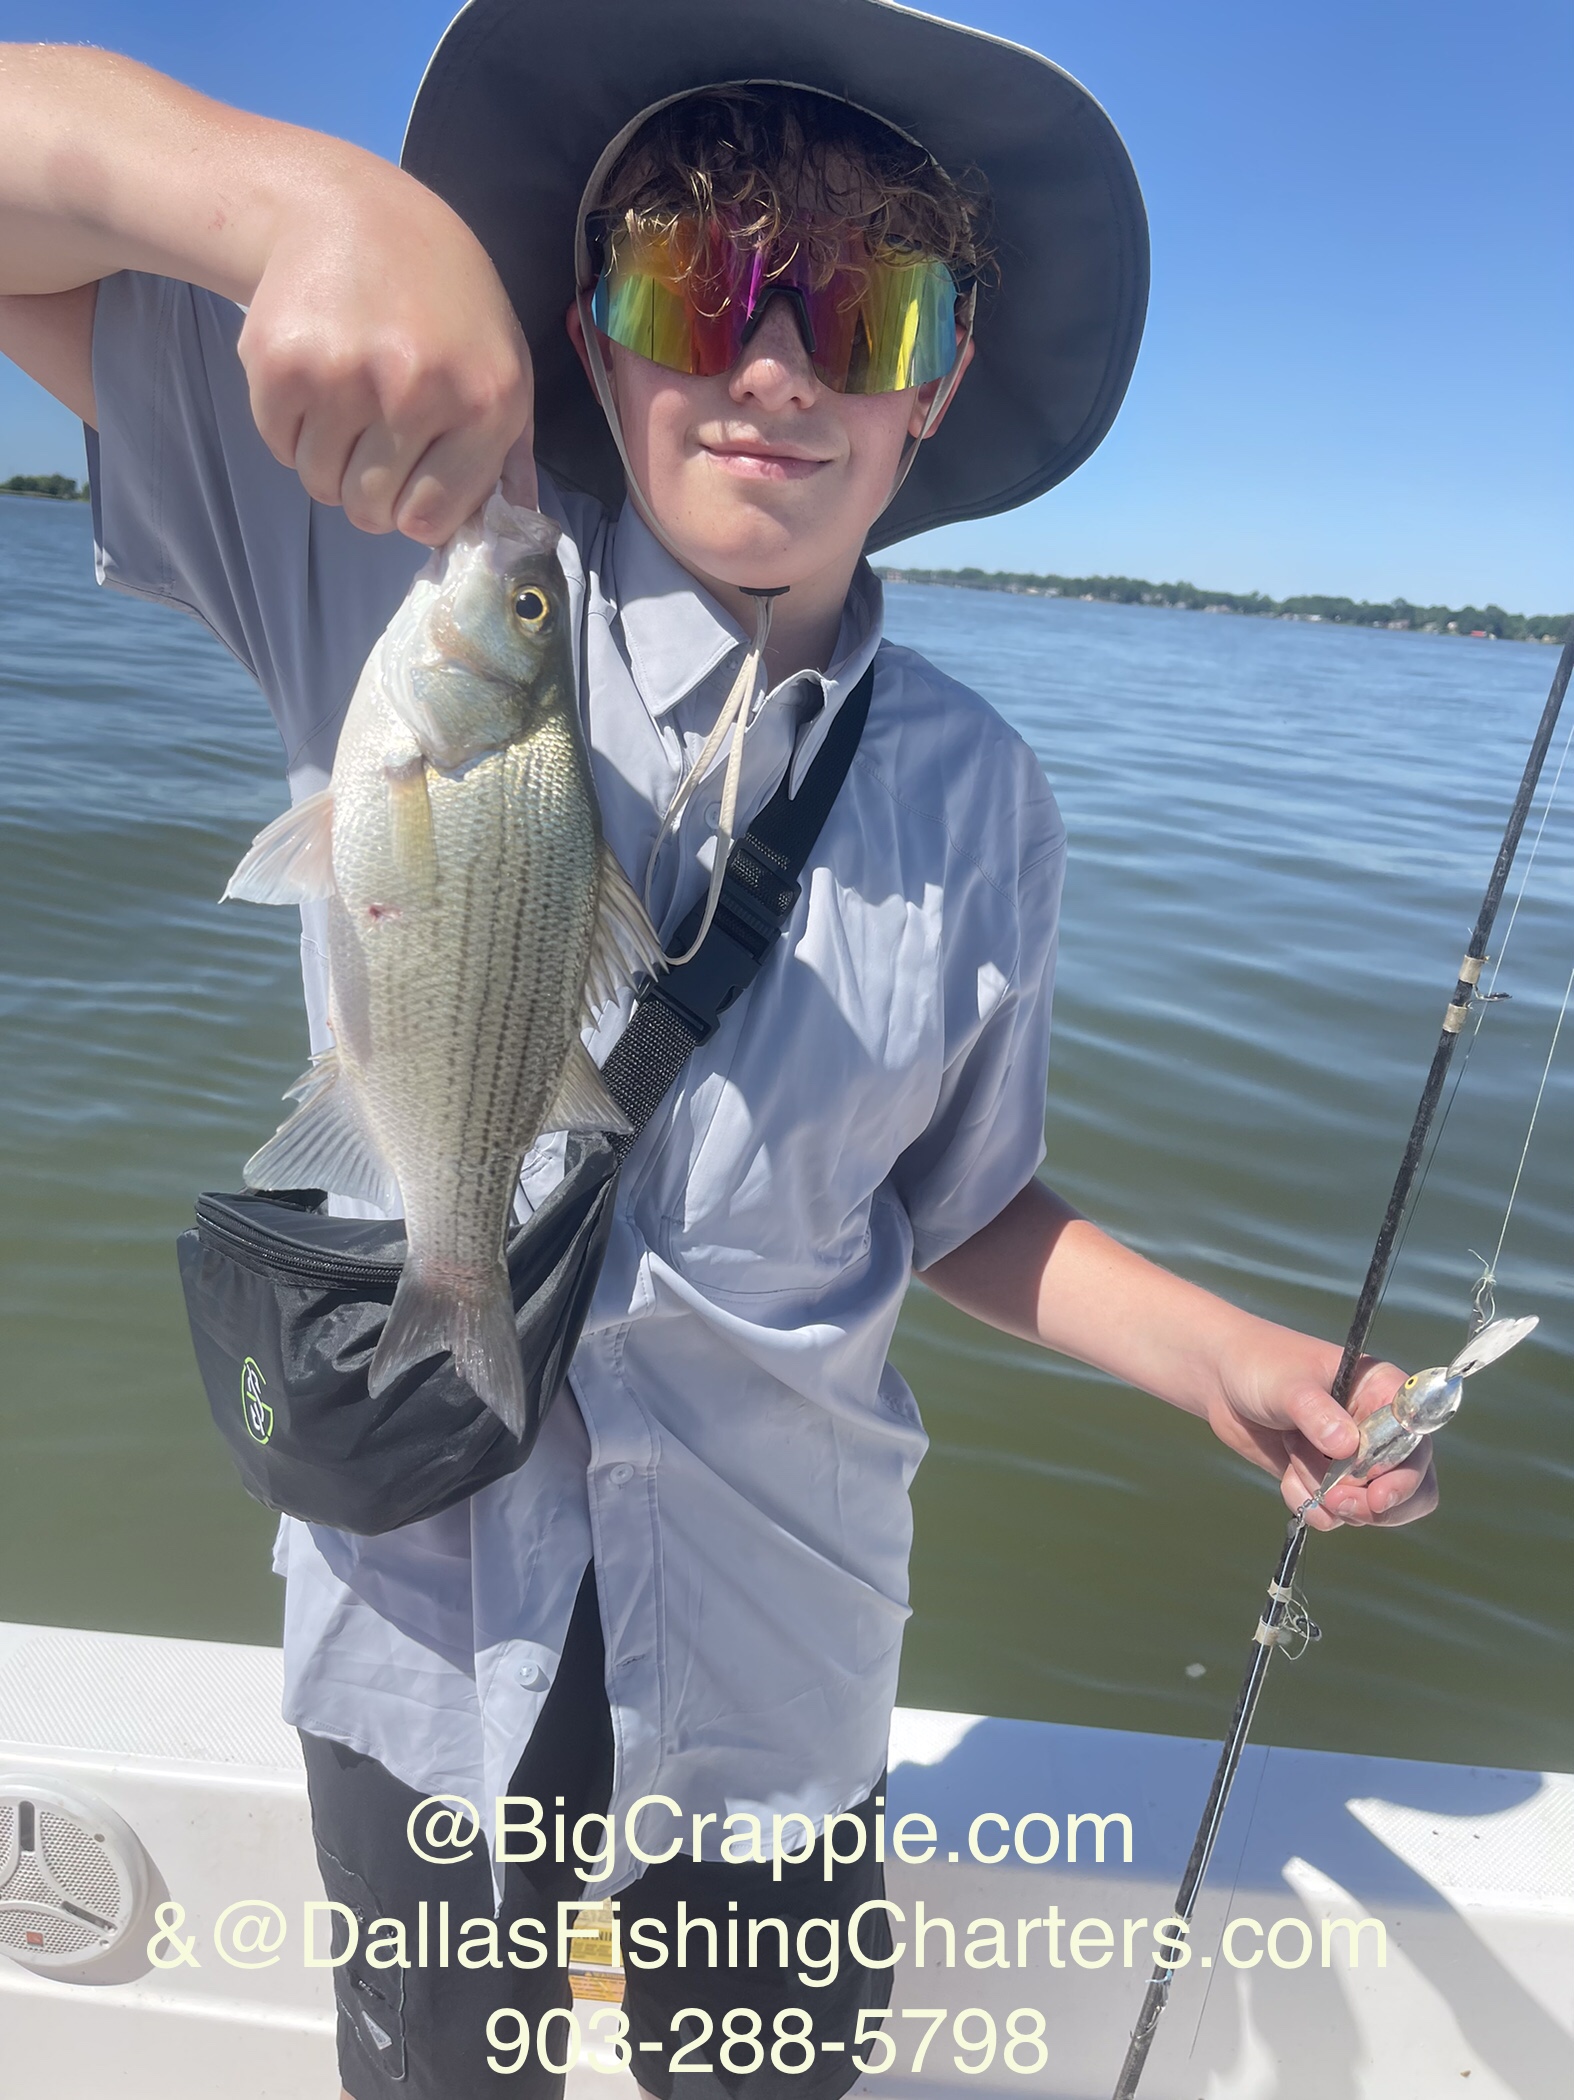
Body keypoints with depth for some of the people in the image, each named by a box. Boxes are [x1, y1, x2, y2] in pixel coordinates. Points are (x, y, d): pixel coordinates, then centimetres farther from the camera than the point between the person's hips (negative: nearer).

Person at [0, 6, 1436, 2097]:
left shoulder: (977, 804, -7)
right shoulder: (405, 556, -12)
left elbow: (960, 1207, 4)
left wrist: (1224, 1358, -11)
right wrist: (318, 195, -34)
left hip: (771, 1669, 1)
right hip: (418, 1630, 0)